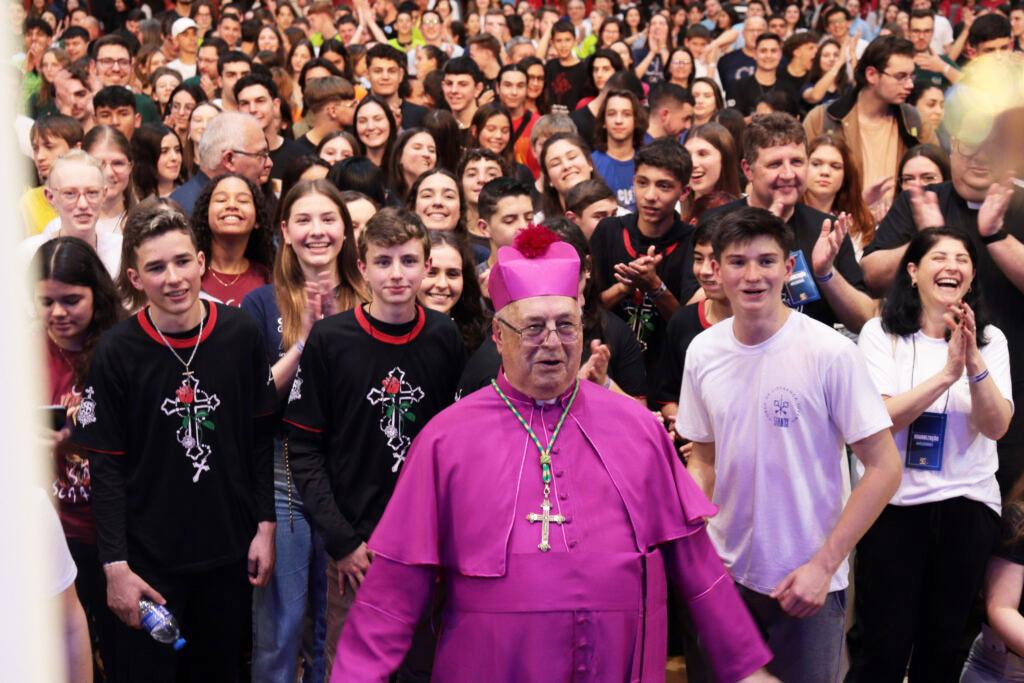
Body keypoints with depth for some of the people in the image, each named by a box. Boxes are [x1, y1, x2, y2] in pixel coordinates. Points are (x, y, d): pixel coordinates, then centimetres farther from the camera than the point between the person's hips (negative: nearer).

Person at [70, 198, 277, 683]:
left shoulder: (241, 334, -4)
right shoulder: (117, 352, -10)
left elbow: (262, 437, 4)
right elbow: (106, 468, -8)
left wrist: (265, 525, 1)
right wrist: (116, 566, -12)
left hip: (230, 551, 2)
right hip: (149, 557, -2)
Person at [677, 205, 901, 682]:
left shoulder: (829, 353, -15)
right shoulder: (702, 352, -1)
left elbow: (884, 468, -12)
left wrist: (824, 564, -15)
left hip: (806, 579, -4)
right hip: (724, 570, 4)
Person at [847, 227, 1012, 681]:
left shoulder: (990, 340, 3)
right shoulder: (881, 333, -4)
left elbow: (996, 427, -9)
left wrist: (975, 364, -25)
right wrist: (948, 372, -25)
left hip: (968, 503, 3)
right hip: (894, 501, -2)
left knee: (944, 642, 14)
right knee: (881, 645, 0)